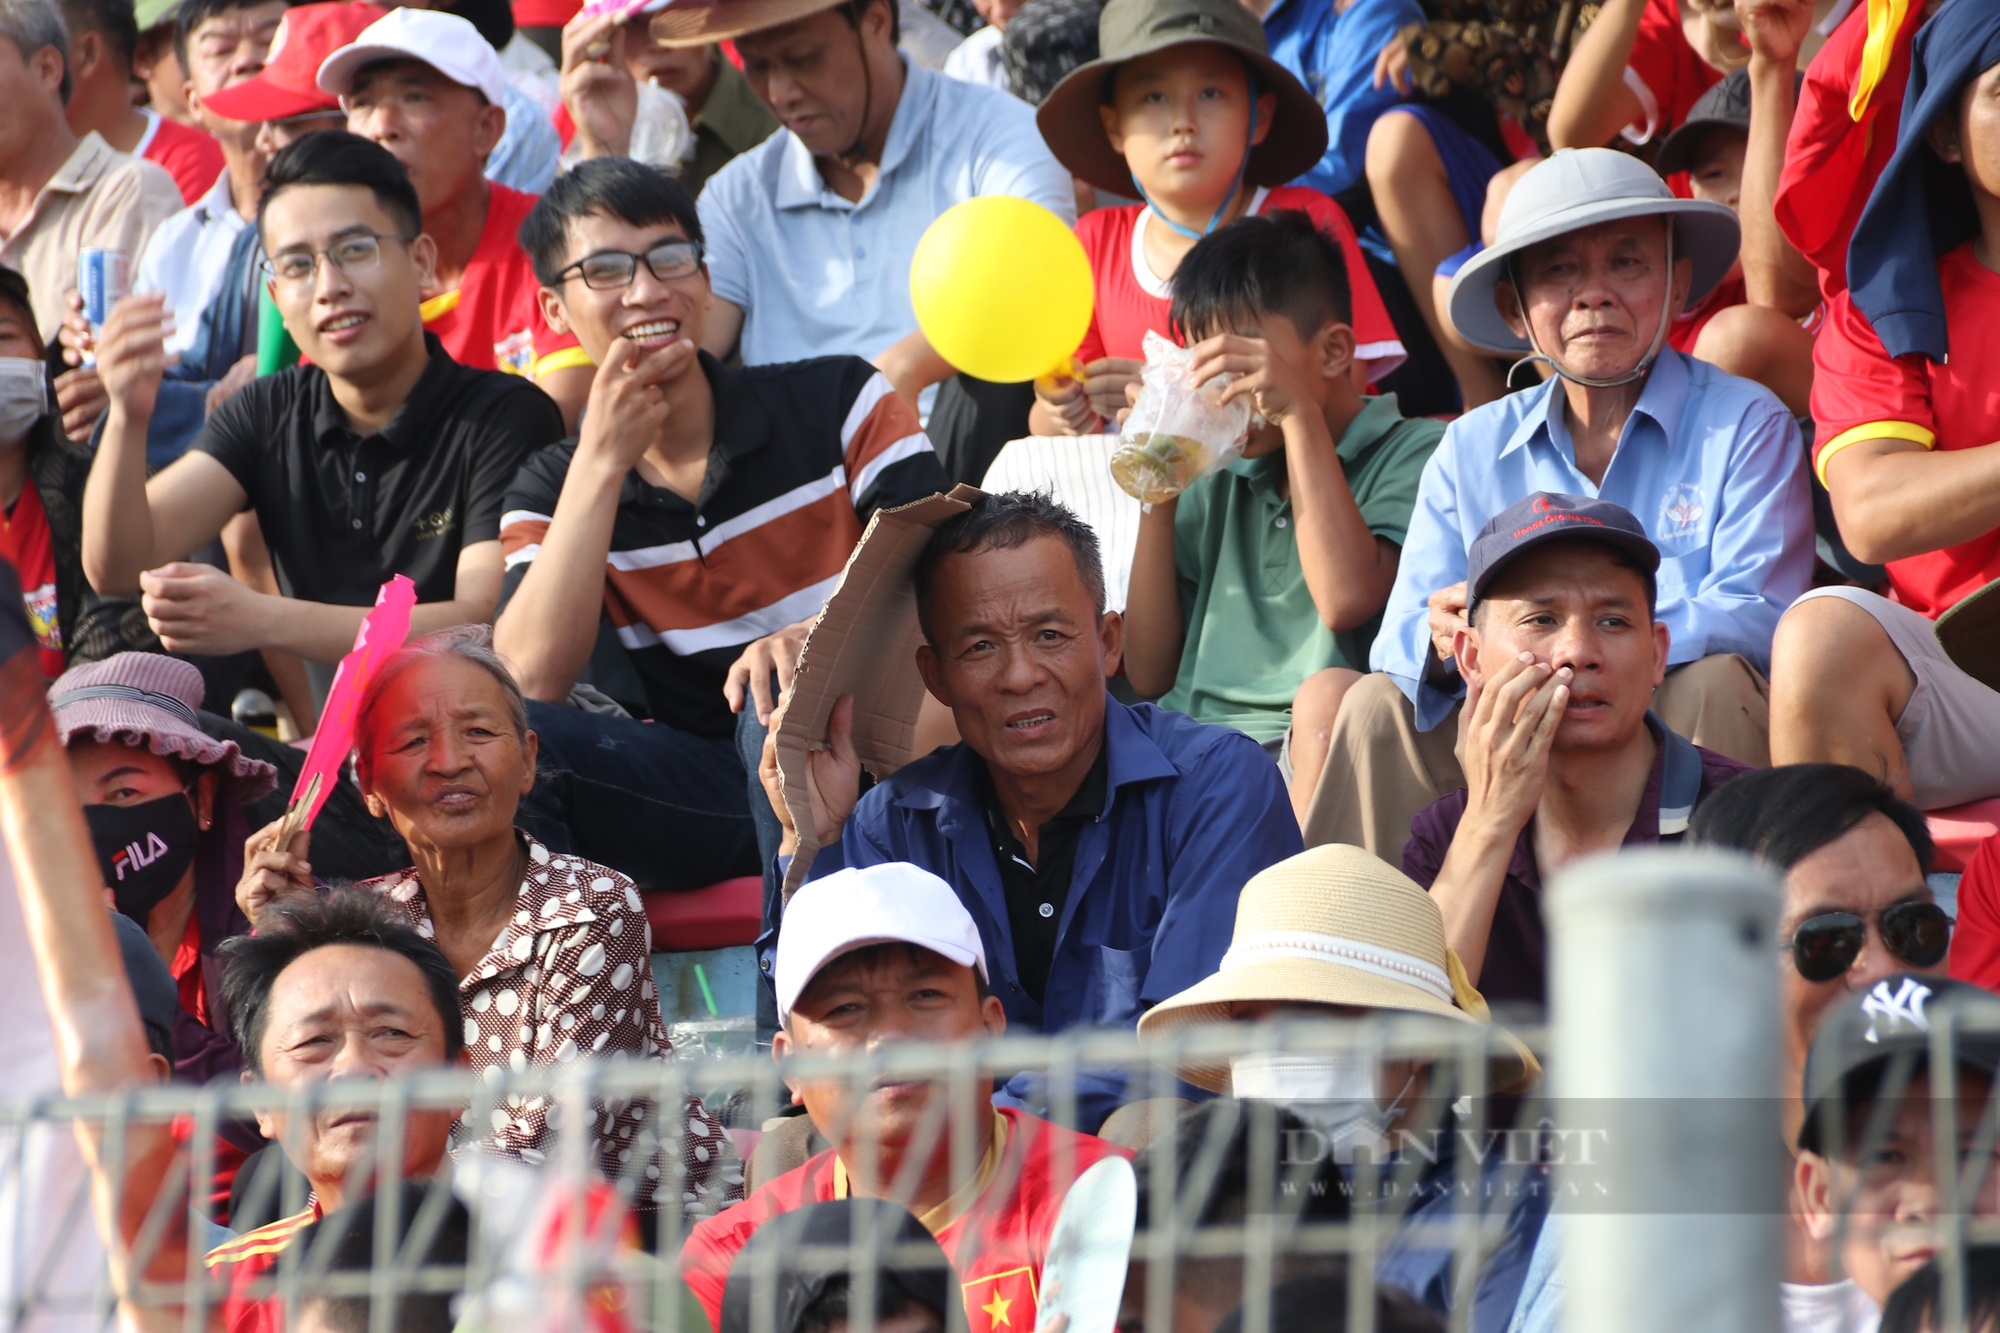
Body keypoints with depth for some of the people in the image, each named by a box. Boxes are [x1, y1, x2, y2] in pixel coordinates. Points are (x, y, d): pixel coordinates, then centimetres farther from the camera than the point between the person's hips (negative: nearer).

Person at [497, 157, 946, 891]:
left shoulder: (838, 403, 4)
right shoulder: (553, 491, 8)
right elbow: (531, 684, -10)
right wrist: (603, 463, -12)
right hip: (707, 791, 2)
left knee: (785, 698, -36)